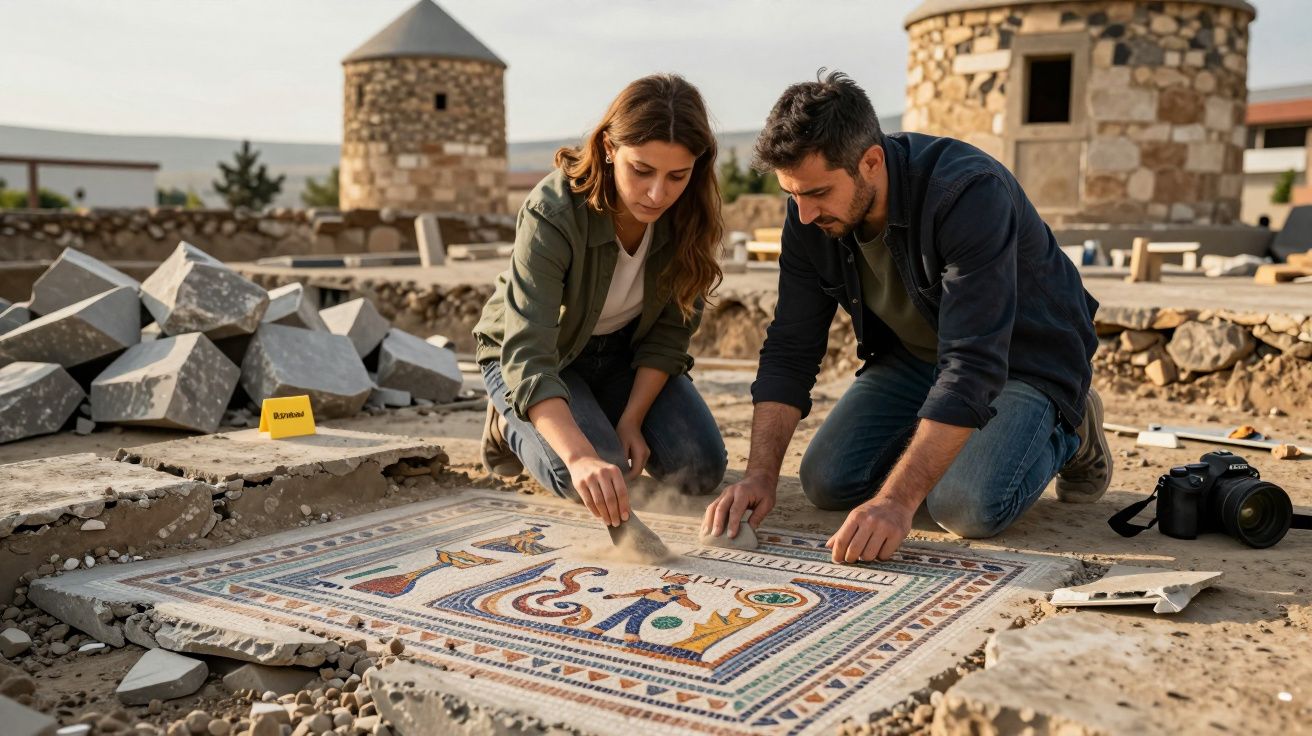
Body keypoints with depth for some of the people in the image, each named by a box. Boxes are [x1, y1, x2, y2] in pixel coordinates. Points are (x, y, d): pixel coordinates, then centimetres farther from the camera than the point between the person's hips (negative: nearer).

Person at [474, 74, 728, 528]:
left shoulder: (688, 215, -21)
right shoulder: (552, 213, -34)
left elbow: (671, 330, -10)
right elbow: (528, 356, -43)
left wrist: (631, 419, -20)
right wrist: (581, 455, -56)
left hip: (624, 352, 4)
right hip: (524, 354, -4)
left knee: (700, 470, -13)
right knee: (591, 479, -28)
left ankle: (609, 422, 17)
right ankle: (513, 424, 6)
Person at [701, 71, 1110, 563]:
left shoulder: (969, 193, -35)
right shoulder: (810, 214, -15)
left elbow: (973, 367, -41)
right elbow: (790, 350, -12)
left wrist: (896, 501, -47)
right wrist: (760, 473, -24)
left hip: (1026, 355, -5)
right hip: (913, 354, 6)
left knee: (968, 506, -26)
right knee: (827, 482, -9)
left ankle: (1066, 433, 5)